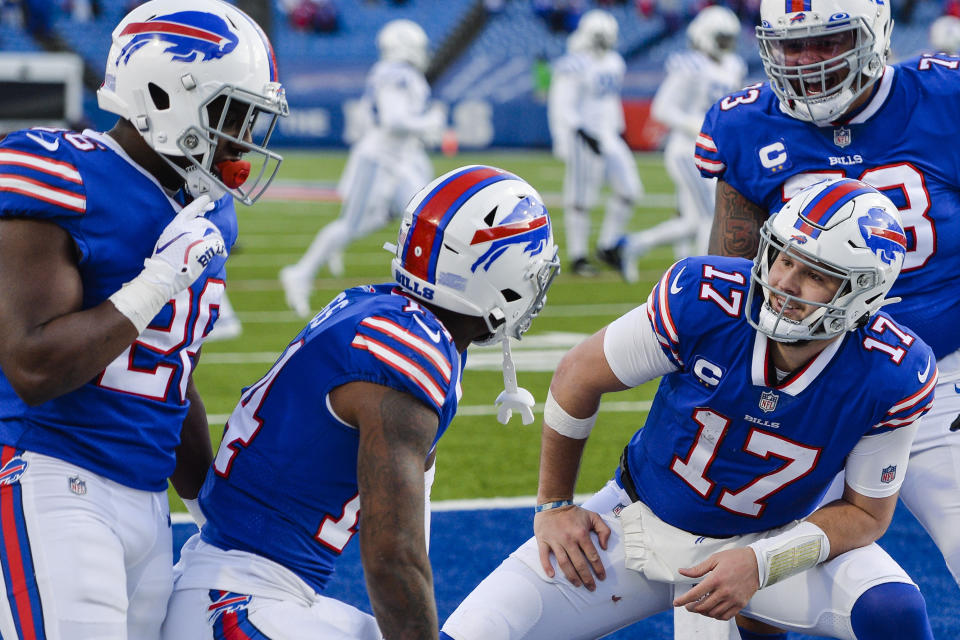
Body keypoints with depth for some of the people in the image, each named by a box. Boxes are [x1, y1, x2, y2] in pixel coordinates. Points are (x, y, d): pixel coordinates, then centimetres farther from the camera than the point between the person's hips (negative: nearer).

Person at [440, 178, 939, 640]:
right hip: (641, 524, 0)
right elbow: (580, 375, -7)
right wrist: (554, 505, 1)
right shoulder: (703, 299, -25)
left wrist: (761, 564, -25)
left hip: (774, 541, 0)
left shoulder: (893, 377, -24)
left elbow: (867, 511, -9)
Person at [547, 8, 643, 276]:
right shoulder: (574, 67, -15)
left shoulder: (613, 63, 12)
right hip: (584, 140, -8)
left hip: (609, 137, 8)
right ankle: (577, 257, 8)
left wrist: (618, 131, 21)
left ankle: (608, 247, 13)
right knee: (581, 200, -2)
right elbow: (562, 108, -17)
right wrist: (584, 135, -22)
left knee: (628, 189, 1)